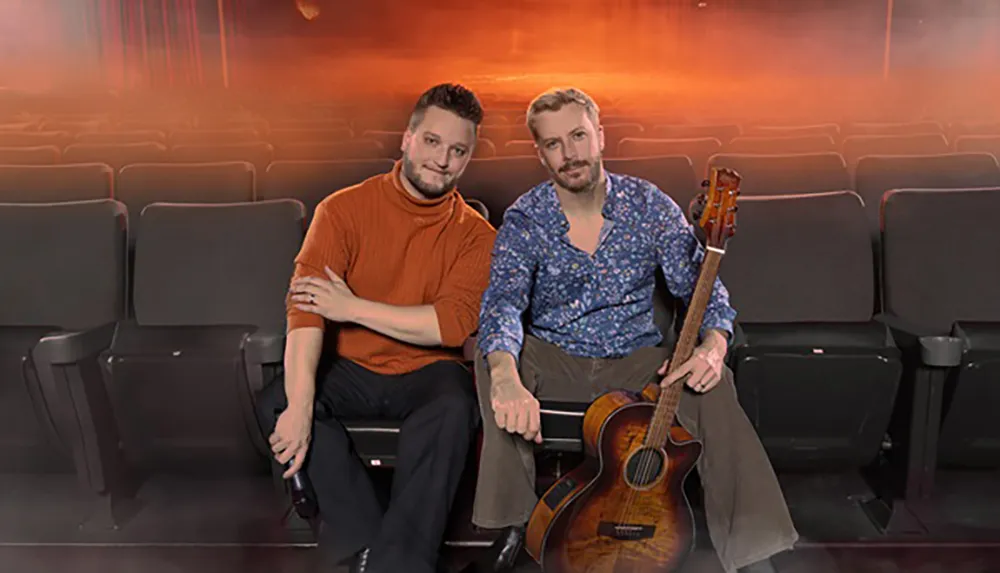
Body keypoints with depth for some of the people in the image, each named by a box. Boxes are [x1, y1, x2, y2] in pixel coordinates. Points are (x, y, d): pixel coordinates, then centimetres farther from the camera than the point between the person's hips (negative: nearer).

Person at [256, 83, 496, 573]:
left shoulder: (475, 234, -3)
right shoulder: (343, 209, -5)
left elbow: (453, 324, -15)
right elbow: (305, 304, -18)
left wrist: (354, 307, -19)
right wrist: (301, 405, -31)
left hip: (425, 371, -1)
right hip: (349, 367, 1)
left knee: (454, 409, -32)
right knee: (278, 401, -24)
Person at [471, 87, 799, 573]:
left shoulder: (650, 205, -6)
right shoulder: (524, 220, -10)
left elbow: (703, 288, -7)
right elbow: (504, 303, -27)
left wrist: (713, 346, -31)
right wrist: (506, 376, -49)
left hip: (636, 361, 0)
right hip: (553, 361, 0)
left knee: (714, 386, -29)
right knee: (492, 355, -30)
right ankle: (511, 525, -19)